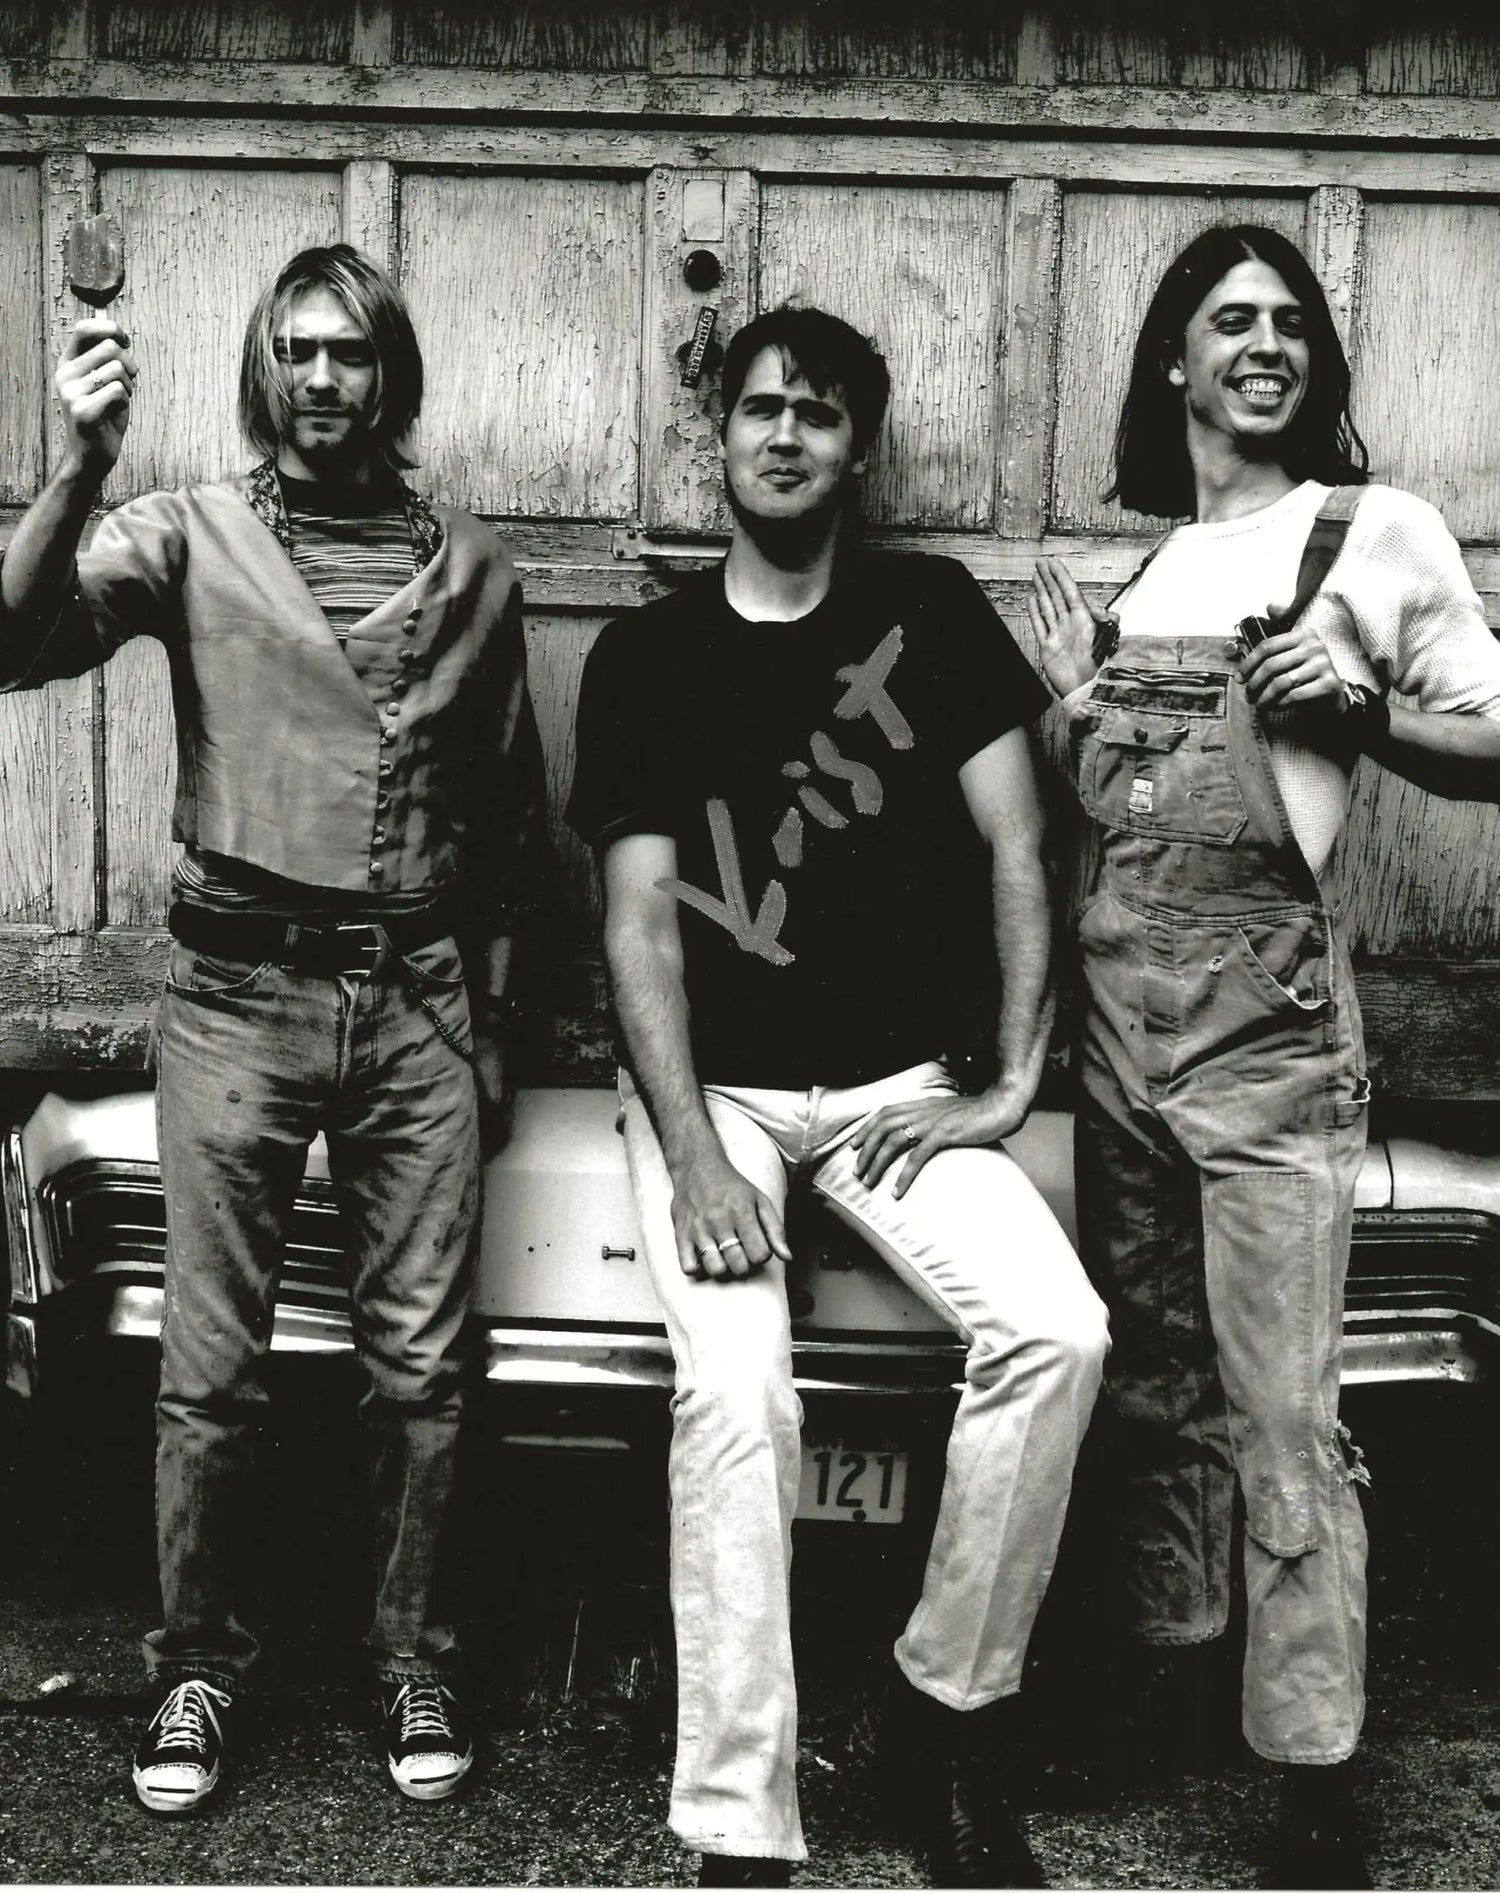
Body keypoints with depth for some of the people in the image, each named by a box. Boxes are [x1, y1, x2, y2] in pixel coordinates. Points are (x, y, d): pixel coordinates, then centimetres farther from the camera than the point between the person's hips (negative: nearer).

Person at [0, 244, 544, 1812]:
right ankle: (196, 1668, 19)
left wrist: (490, 1008, 15)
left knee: (421, 1360, 4)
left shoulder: (471, 568, 11)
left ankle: (410, 1657, 20)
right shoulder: (190, 536, 3)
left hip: (417, 997, 2)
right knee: (210, 1366, 2)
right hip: (239, 992, -1)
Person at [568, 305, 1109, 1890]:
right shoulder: (644, 654, 2)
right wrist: (692, 1156, -17)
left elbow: (1015, 851, 2)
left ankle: (953, 1702, -2)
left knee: (1058, 1331, -23)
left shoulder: (932, 613, 6)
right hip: (714, 1087, -1)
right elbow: (640, 918, -5)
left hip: (899, 1078, 2)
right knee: (735, 1388, -27)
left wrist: (1012, 1084, -8)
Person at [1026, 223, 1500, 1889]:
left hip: (1264, 1005, -5)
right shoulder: (1137, 557, 14)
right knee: (1154, 1376, 15)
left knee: (1283, 1410, -6)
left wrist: (1362, 706, -15)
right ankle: (1170, 1674, 30)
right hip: (1116, 990, 5)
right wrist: (1074, 695, 2)